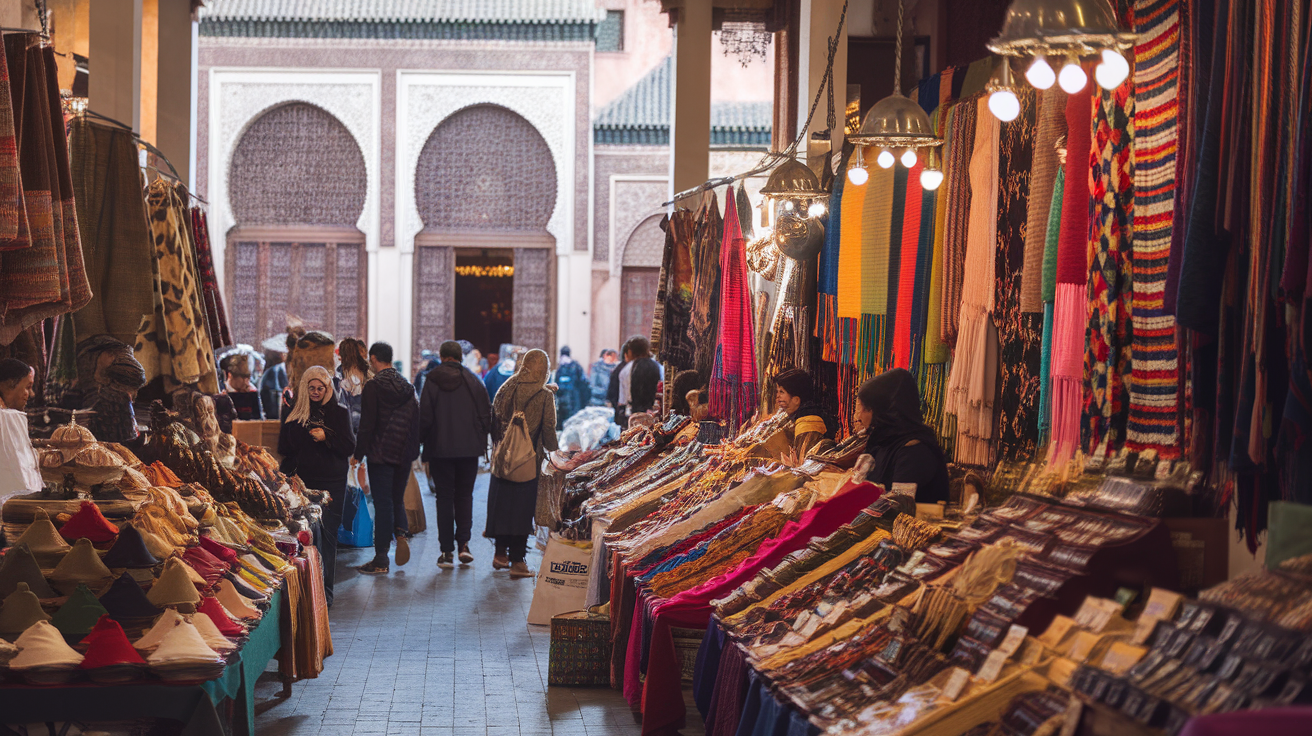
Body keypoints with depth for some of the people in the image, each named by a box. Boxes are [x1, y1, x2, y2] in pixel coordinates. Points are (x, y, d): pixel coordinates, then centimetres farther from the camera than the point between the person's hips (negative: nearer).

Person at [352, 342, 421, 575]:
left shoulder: (373, 386, -10)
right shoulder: (407, 386, 8)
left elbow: (367, 424, -13)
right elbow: (416, 420, 11)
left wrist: (359, 454, -7)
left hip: (381, 453, -5)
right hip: (404, 455, 5)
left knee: (382, 503, -2)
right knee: (397, 499, 19)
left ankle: (381, 560, 0)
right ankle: (401, 533, -7)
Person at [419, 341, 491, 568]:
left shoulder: (432, 381, -5)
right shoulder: (472, 380, 0)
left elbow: (424, 417, -4)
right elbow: (486, 413, 0)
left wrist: (424, 446, 6)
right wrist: (480, 440, 11)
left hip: (440, 449, -1)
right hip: (469, 448, 1)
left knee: (444, 498, 4)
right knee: (464, 495, 13)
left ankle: (447, 550, 2)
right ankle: (463, 542, 0)